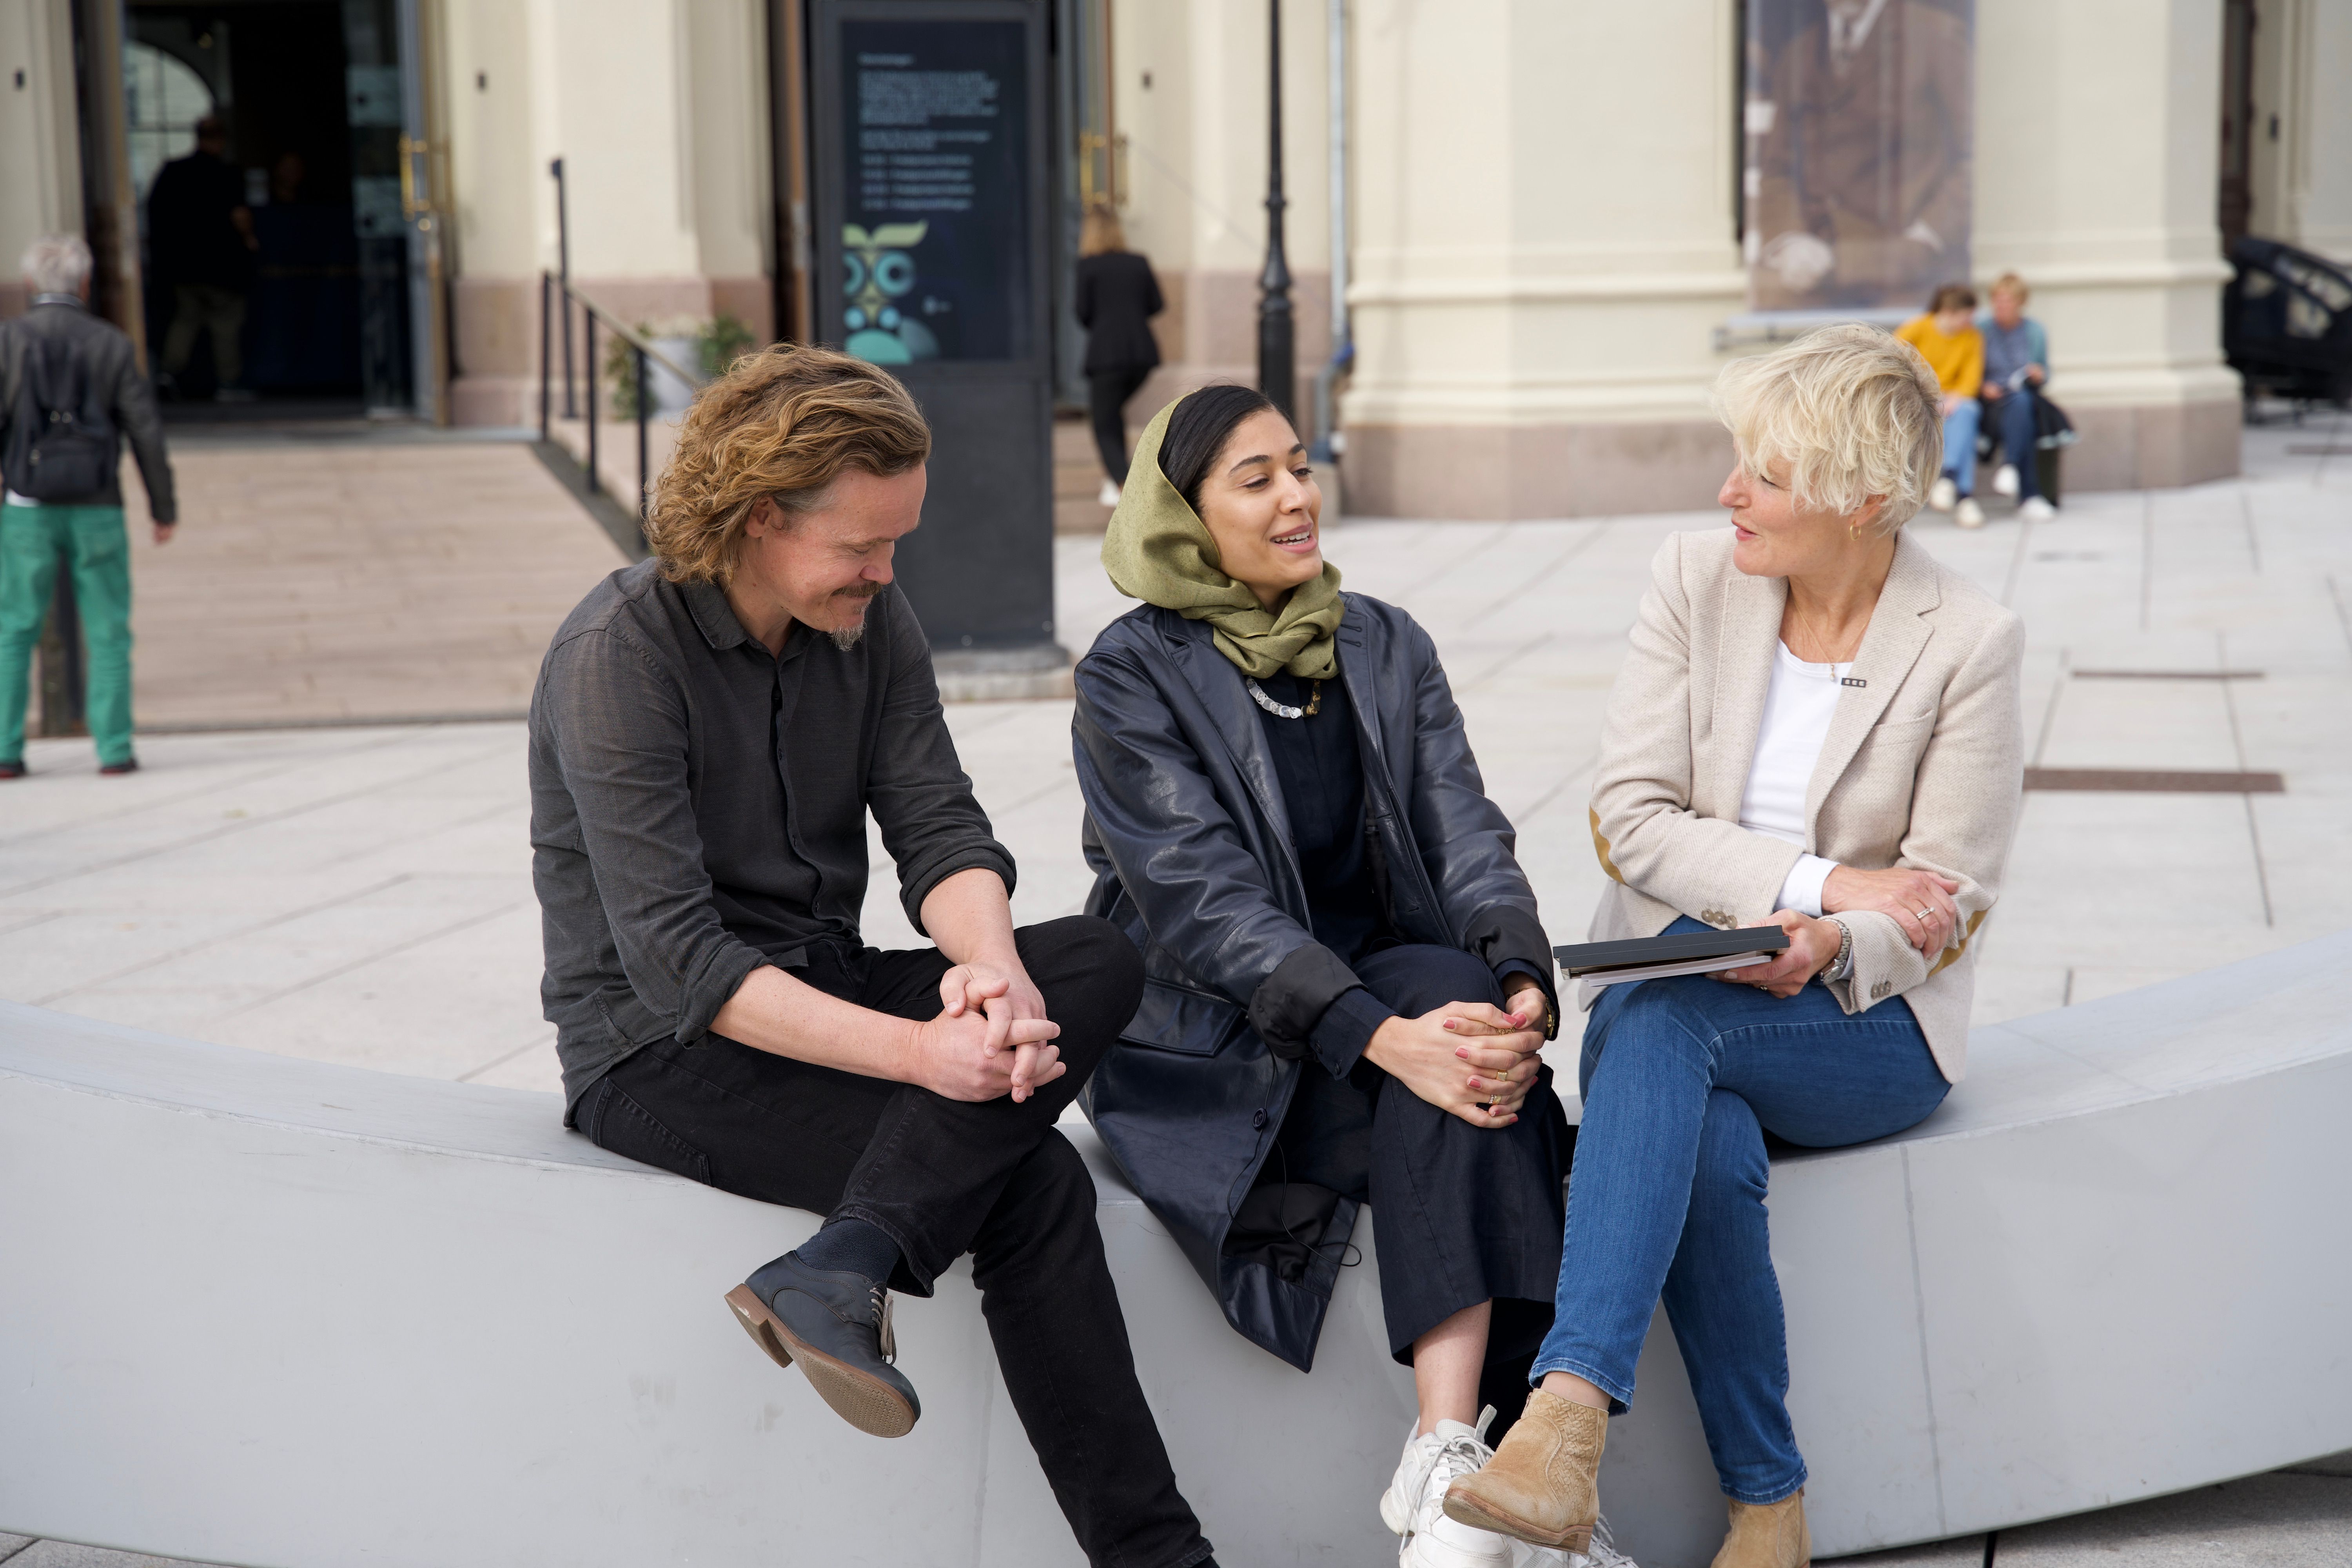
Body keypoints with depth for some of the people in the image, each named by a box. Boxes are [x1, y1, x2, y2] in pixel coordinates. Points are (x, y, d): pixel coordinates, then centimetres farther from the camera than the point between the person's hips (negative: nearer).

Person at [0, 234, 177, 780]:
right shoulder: (111, 344, -1)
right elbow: (146, 431, -2)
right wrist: (165, 506, 7)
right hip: (97, 511, 0)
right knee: (108, 635, 7)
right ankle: (114, 749, 2)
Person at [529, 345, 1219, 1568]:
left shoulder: (871, 626, 4)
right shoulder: (619, 655, -18)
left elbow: (941, 835, -3)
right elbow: (681, 965, -24)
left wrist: (989, 963, -28)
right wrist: (919, 1054, -33)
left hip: (821, 991, 7)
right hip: (661, 1054, -7)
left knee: (1099, 964, -21)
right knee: (1031, 1187, -25)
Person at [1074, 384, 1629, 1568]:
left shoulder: (1387, 648, 10)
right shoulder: (1133, 675, -6)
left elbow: (1467, 838, -1)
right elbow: (1206, 903, -17)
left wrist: (1521, 985, -23)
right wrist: (1385, 1037, -31)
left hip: (1386, 997, 4)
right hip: (1205, 1052, -4)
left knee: (1455, 990, -30)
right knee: (1434, 1008, -30)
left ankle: (1452, 1451, -35)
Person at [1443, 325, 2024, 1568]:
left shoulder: (1970, 642, -6)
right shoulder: (1694, 582, 2)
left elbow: (1948, 902, -6)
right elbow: (1630, 817, -4)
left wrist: (1828, 947, -27)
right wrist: (1818, 881, -17)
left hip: (1867, 1018, -2)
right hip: (1675, 1003, 3)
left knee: (1658, 1012, -35)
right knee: (1706, 1150, -33)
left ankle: (1571, 1414, -44)